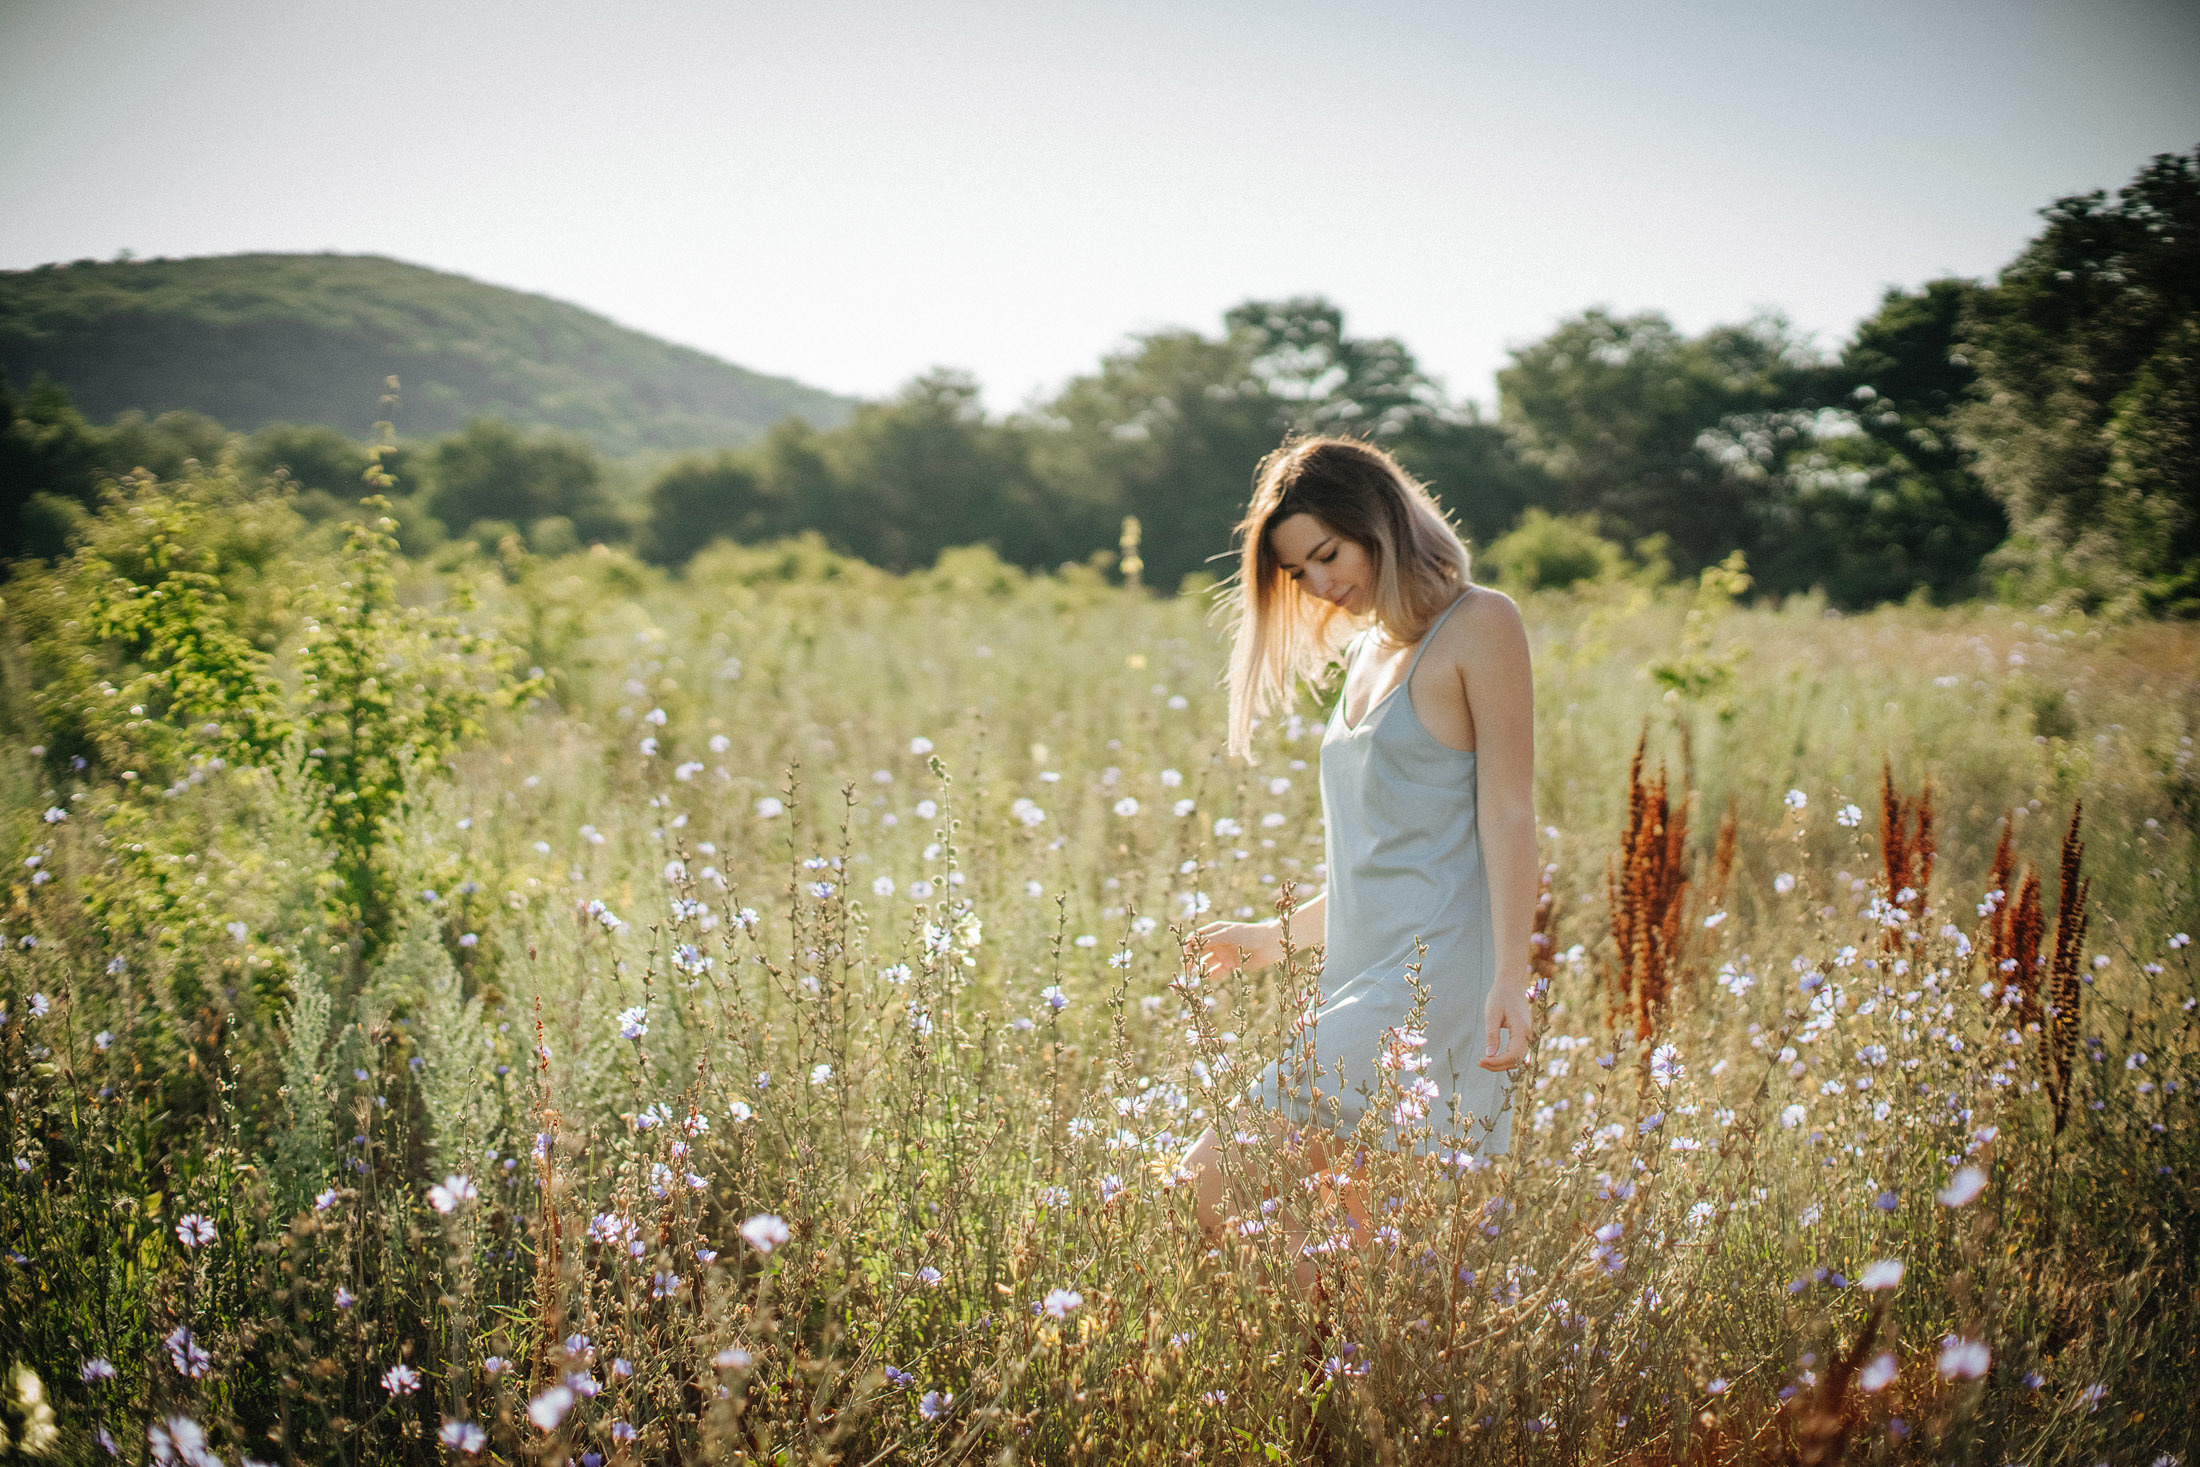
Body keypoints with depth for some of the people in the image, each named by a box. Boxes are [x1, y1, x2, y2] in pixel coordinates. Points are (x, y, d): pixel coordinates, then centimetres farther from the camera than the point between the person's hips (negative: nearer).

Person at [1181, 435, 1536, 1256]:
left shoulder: (1479, 625, -2)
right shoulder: (1370, 652, 22)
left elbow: (1507, 814, -10)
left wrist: (1510, 980, -18)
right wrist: (1277, 938, 30)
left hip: (1430, 978, -8)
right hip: (1365, 986, 8)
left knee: (1214, 1186, -18)